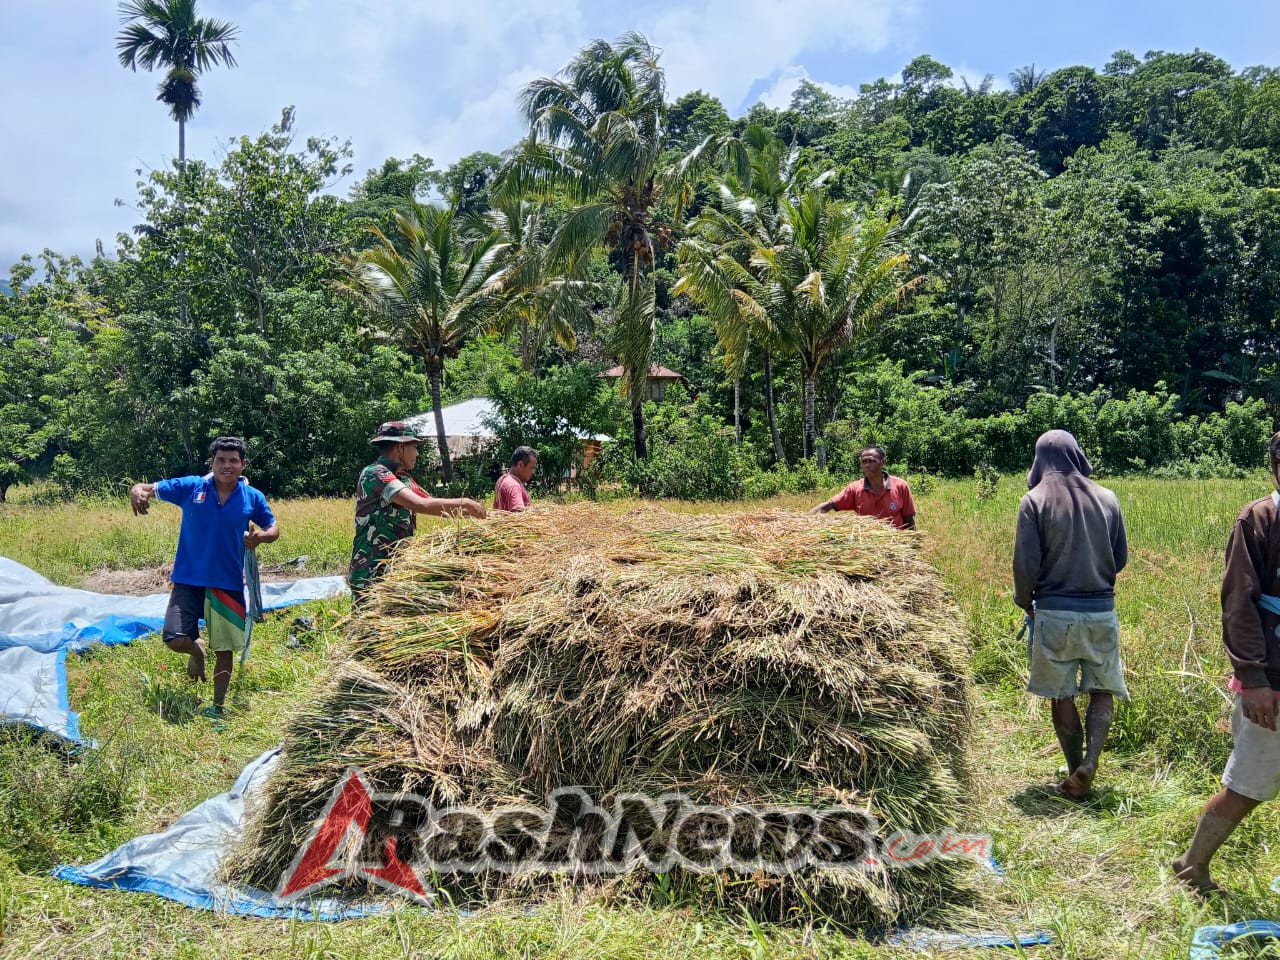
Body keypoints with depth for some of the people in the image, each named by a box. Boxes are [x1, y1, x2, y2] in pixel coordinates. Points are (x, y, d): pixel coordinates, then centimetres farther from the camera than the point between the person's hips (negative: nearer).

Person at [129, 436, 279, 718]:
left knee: (225, 649, 7)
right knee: (175, 639, -13)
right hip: (189, 580, -1)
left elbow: (274, 529, 9)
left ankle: (217, 708, 27)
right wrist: (137, 491, -32)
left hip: (228, 584, 1)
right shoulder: (190, 487, -4)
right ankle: (197, 650, 25)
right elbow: (151, 489, -7)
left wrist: (260, 537, -15)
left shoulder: (253, 498, -1)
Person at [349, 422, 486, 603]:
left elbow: (436, 506, 18)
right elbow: (421, 505, -27)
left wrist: (469, 511, 7)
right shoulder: (375, 474, -16)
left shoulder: (403, 478, 13)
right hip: (371, 573, -9)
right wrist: (464, 503, -16)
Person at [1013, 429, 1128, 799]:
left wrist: (1024, 601, 9)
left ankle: (1075, 773, 16)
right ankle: (1089, 763, -4)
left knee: (1061, 695, 9)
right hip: (1102, 610, 2)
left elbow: (1026, 564, -9)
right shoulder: (1107, 498, 3)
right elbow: (1120, 558, 10)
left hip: (1054, 612, -2)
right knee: (1102, 691, 13)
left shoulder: (1035, 501, -6)